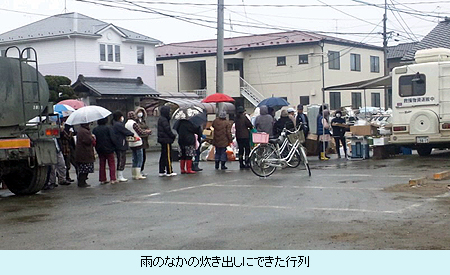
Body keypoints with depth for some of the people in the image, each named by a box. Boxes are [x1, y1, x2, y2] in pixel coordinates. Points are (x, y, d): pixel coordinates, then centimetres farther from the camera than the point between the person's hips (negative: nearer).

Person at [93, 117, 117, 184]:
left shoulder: (95, 130, 0)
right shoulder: (108, 128, -12)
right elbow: (112, 138, -15)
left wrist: (97, 147, 12)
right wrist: (114, 146, -1)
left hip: (99, 150, 4)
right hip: (109, 149, -4)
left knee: (102, 165, 11)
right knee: (112, 164, 3)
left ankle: (102, 180, 11)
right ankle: (113, 179, -1)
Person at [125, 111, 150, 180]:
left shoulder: (126, 124, 8)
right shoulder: (134, 123, -15)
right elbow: (141, 132, -13)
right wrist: (148, 131, 5)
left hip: (131, 144, 8)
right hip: (137, 143, -8)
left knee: (134, 159, 15)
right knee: (139, 159, -3)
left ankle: (134, 174, 16)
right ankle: (138, 175, -6)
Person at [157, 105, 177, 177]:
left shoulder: (160, 119, 15)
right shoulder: (164, 120, -16)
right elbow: (168, 129, -19)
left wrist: (172, 136, 12)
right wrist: (173, 136, -6)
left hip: (162, 139, 10)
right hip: (166, 140, -10)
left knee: (163, 156, 13)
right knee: (168, 156, -6)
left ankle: (161, 171, 17)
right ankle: (169, 172, -3)